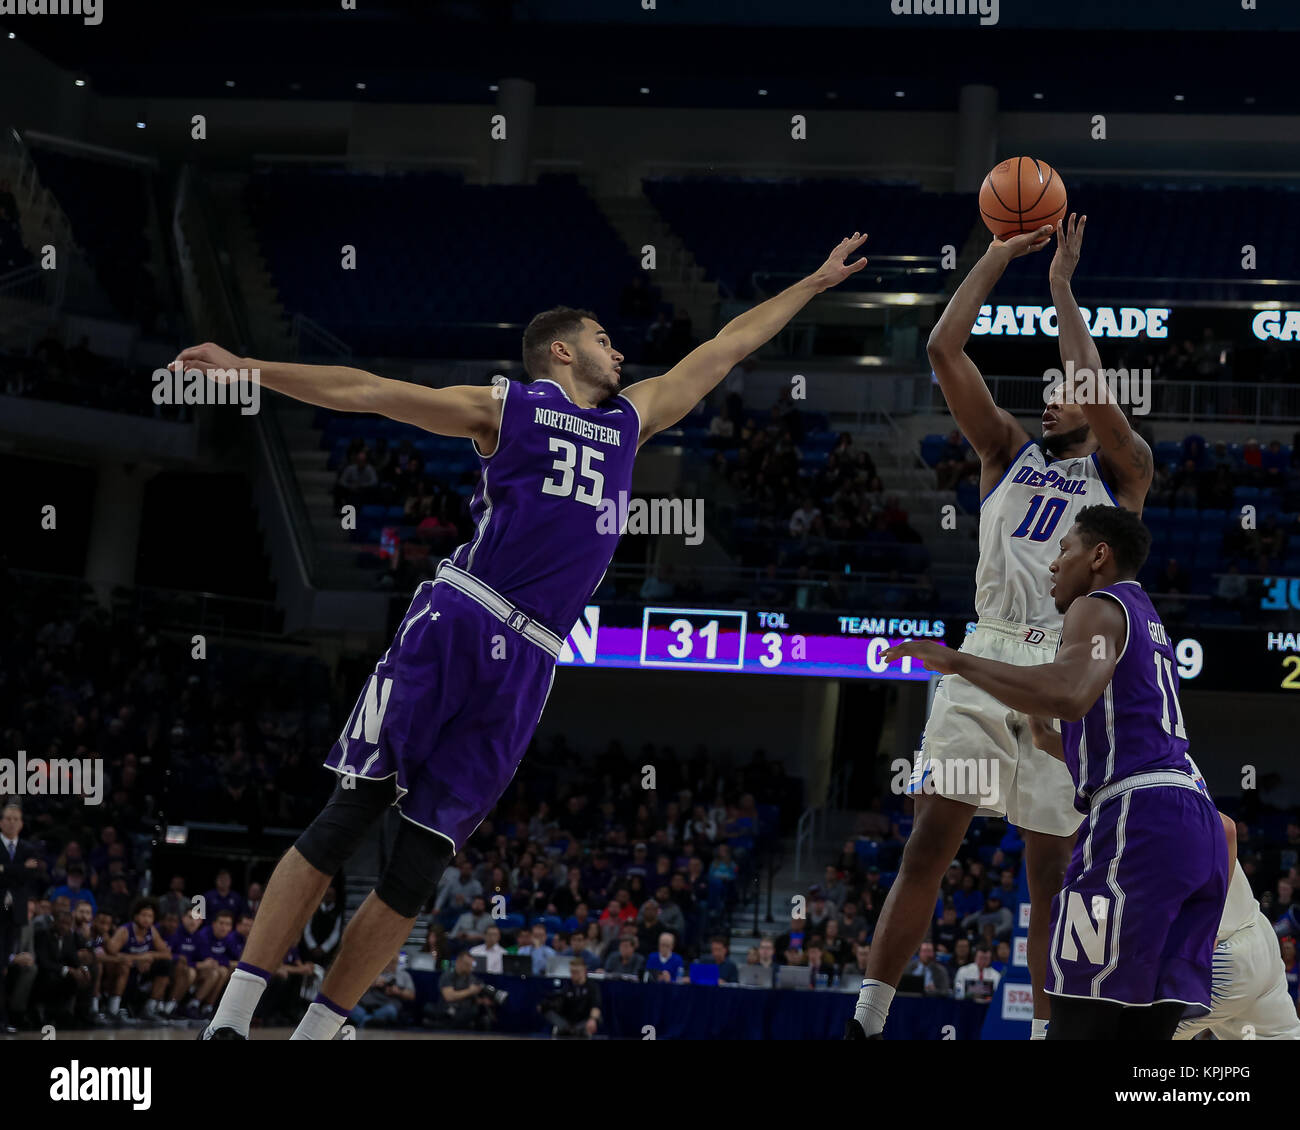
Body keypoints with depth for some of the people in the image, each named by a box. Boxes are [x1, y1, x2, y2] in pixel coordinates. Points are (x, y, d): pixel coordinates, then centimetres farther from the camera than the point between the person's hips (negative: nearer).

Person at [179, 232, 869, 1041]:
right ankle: (233, 1014, -11)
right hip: (455, 628, -5)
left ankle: (316, 1032, 2)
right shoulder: (504, 408, 9)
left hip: (524, 669, 5)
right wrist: (249, 369, -3)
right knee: (350, 817, -12)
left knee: (419, 867, -1)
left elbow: (725, 349, 32)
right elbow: (359, 392, 5)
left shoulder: (632, 421, 24)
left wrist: (815, 284, 37)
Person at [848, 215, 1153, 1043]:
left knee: (1053, 870, 2)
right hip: (987, 661, 2)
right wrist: (998, 257, 4)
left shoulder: (1122, 471, 9)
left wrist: (1062, 284, -6)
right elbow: (944, 351, 7)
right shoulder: (1010, 451, 17)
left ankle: (1044, 1032, 9)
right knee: (929, 844, -4)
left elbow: (1096, 391, -12)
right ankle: (867, 1022, -3)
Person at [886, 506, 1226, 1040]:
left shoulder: (1098, 609, 0)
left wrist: (957, 661, -16)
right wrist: (1050, 742, 48)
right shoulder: (1150, 623, 29)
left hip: (1136, 819, -9)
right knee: (1143, 1030, 6)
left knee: (1079, 1021, -10)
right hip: (1199, 826, 9)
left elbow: (1071, 694, -23)